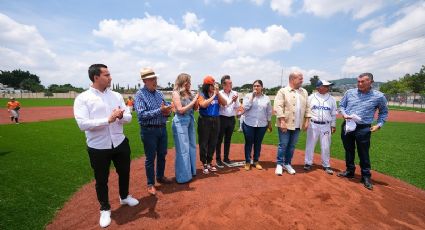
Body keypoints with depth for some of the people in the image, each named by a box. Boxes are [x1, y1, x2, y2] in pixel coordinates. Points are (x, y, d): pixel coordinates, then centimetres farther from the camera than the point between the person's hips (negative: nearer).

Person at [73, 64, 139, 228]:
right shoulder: (82, 98, -9)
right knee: (101, 180, 15)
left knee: (124, 172, 21)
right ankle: (105, 209, 39)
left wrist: (121, 116, -21)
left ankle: (124, 197, 49)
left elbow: (128, 117, 1)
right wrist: (108, 120, -28)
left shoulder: (116, 96, 3)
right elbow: (82, 124, -19)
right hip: (98, 147, -3)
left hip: (120, 143, 4)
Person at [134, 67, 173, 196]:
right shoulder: (140, 95, -10)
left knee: (162, 155, 18)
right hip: (149, 130, -6)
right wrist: (160, 110, -24)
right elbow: (142, 114, -20)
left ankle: (160, 177, 38)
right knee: (150, 158, 7)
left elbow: (166, 108, 11)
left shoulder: (159, 93, 9)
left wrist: (167, 112, -13)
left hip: (162, 128, 6)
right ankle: (150, 184, 24)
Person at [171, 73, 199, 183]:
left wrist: (196, 99, -6)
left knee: (192, 146, 14)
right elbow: (180, 110, -15)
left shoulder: (189, 93, 8)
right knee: (183, 149, -1)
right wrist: (193, 101, -14)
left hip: (190, 120, 7)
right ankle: (183, 176, 12)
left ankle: (191, 170, 31)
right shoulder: (176, 93, -9)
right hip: (181, 122, -7)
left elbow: (195, 108, 11)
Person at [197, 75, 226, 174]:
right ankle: (204, 164, 19)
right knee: (204, 143, 4)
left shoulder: (216, 95, 7)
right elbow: (203, 104, -24)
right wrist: (213, 96, -18)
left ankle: (209, 163, 29)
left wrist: (217, 93, -10)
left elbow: (224, 103, -2)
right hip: (204, 120, -5)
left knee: (213, 143, 12)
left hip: (215, 120, 5)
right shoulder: (201, 95, -7)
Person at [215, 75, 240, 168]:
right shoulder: (219, 94, -5)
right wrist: (231, 101, -22)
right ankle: (218, 159, 17)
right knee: (219, 139, 5)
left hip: (232, 119, 4)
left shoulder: (234, 93, 5)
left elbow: (237, 107, 3)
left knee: (228, 140, 14)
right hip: (222, 118, -4)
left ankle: (226, 158, 27)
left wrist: (235, 101, -16)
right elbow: (222, 106, -14)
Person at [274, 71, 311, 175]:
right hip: (285, 124, -5)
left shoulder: (304, 92, 12)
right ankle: (279, 164, 17)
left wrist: (306, 121, 7)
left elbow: (307, 107, 14)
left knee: (292, 146, 13)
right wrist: (282, 121, -19)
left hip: (297, 125, 5)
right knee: (283, 145, 2)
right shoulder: (283, 91, -7)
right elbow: (278, 107, -14)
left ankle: (287, 164, 27)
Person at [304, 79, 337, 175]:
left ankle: (326, 165, 23)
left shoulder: (331, 99, 4)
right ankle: (308, 163, 19)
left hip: (326, 126, 2)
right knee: (310, 144, 5)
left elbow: (333, 113, 9)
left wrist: (333, 125, 6)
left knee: (326, 146, 9)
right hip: (313, 124, -2)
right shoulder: (311, 97, -2)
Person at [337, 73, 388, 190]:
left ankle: (366, 177, 21)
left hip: (364, 129, -2)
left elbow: (384, 112, 12)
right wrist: (344, 114, -7)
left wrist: (379, 124, 1)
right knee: (349, 150, 15)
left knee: (363, 153, 4)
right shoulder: (349, 92, 2)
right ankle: (350, 171, 31)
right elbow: (341, 105, 12)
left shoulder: (379, 96, -2)